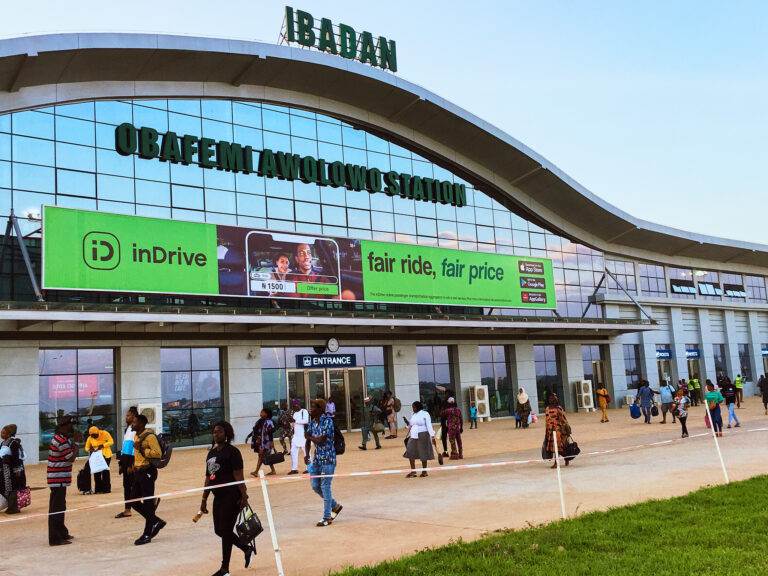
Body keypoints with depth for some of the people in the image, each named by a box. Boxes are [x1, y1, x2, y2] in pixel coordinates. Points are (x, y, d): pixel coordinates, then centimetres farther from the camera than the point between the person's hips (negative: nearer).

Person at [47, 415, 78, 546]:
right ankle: (55, 538, -1)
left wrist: (72, 441, 4)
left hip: (58, 479, 10)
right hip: (58, 479, -10)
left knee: (60, 507, 19)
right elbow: (71, 458, -15)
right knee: (56, 508, -5)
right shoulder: (62, 441, -19)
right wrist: (76, 448, -1)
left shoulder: (59, 438, 12)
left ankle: (62, 533, 30)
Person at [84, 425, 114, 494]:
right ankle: (98, 489, 9)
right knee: (96, 472, 0)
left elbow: (111, 442, -14)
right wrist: (90, 450, -16)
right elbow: (87, 447, 7)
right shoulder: (90, 438, -2)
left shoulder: (105, 434, -11)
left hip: (106, 455, -4)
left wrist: (102, 445, -26)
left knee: (105, 471, -6)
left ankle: (106, 489, 0)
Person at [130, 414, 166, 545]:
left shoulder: (150, 436, -14)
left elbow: (158, 453, -24)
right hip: (138, 472, 10)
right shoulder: (137, 436, 14)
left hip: (147, 472, -10)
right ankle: (156, 522, 23)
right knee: (134, 501, 10)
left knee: (148, 502, -3)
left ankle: (147, 535, 4)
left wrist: (142, 450, -24)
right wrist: (134, 466, 16)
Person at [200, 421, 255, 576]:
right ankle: (247, 549, 31)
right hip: (218, 497, 8)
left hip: (232, 497, -8)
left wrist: (244, 495, -21)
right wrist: (204, 500, 18)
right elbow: (208, 479, 17)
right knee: (219, 530, 12)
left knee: (225, 530, -2)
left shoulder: (232, 452, -10)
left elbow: (238, 476, -15)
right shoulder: (211, 453, 13)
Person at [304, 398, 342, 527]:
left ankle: (327, 517, 6)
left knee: (325, 487, -4)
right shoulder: (312, 422, 6)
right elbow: (308, 441, 10)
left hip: (328, 458, -8)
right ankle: (335, 506, 29)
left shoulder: (327, 422, -16)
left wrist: (310, 436, -5)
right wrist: (306, 454, -5)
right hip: (317, 458, 8)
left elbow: (320, 440, -22)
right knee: (315, 486, 10)